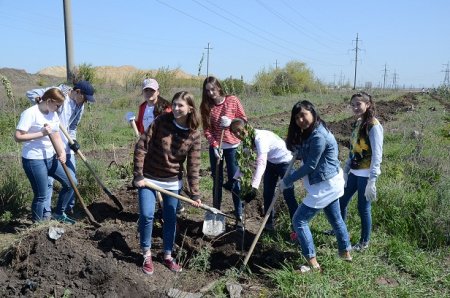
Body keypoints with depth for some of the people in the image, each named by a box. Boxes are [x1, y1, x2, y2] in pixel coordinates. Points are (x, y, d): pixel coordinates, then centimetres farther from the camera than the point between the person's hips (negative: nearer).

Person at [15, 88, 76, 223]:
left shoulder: (53, 114, 8)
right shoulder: (30, 113, -15)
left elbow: (56, 136, 9)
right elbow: (18, 136, -19)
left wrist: (62, 153, -7)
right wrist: (41, 133, -23)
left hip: (51, 158, 8)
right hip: (34, 160, -8)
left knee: (71, 183, 11)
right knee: (41, 195, -2)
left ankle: (59, 213, 28)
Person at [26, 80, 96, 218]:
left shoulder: (80, 106, 6)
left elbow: (73, 126, 11)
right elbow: (31, 94, -9)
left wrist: (72, 140, -7)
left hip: (66, 146, 6)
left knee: (72, 180, 10)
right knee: (48, 180, 0)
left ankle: (69, 208, 26)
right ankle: (46, 212, 12)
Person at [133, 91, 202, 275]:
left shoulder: (194, 135, -11)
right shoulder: (161, 121, -16)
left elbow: (193, 166, -8)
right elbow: (141, 147, -13)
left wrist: (195, 193, -12)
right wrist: (138, 175, -16)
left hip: (172, 181, 2)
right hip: (148, 177, -1)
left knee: (171, 218, 10)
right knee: (146, 215, -5)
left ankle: (168, 256, 30)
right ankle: (147, 256, 17)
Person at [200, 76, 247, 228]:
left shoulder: (233, 100, -6)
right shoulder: (206, 106, 0)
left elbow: (244, 119, -1)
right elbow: (206, 129, -3)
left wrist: (231, 122, -19)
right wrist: (214, 146, -15)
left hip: (232, 146, -2)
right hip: (215, 147, 3)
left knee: (234, 181, 0)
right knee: (217, 181, 11)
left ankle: (239, 216, 8)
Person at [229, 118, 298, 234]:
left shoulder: (260, 138, -36)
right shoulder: (247, 140, -10)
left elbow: (261, 163, -46)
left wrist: (254, 187, -54)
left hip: (285, 162, -8)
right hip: (271, 163, 8)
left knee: (288, 196, -7)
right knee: (267, 194, 10)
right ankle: (269, 225, 25)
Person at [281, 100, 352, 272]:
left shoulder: (318, 136, -26)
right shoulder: (310, 132, 6)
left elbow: (310, 166, -23)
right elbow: (302, 154, 13)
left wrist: (287, 181, -16)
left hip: (325, 186, -10)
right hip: (330, 183, 10)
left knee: (299, 220, -4)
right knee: (335, 219, 24)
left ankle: (313, 263, 3)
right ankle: (345, 252, 42)